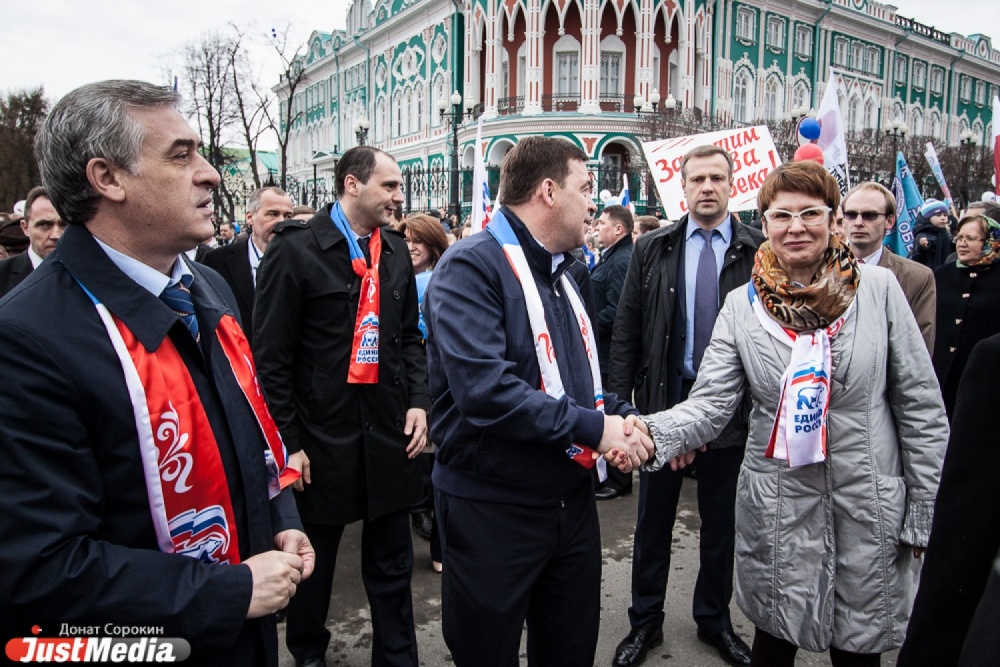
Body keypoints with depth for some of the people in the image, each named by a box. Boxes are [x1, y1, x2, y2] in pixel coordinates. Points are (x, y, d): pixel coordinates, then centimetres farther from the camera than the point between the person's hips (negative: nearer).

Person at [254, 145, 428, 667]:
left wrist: (418, 401, 2)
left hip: (388, 429, 4)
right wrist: (287, 442, -11)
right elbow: (271, 355, -10)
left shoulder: (395, 250, 7)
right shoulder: (296, 248, -9)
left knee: (391, 565, 14)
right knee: (314, 563, 16)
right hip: (322, 433, -4)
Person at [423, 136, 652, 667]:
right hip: (492, 510, -7)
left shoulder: (561, 273, 12)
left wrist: (621, 418, -3)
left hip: (573, 501, 8)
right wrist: (594, 428, -22)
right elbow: (484, 389, -29)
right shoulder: (471, 267, -17)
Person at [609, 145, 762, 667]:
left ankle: (714, 620, 37)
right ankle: (645, 621, 31)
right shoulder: (652, 249, 2)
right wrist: (619, 399, -4)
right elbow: (626, 330, 1)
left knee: (721, 520, 15)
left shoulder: (759, 250, -2)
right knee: (653, 517, 13)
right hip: (664, 399, 1)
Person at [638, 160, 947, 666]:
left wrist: (926, 509, 0)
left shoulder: (879, 288, -4)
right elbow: (710, 403, -9)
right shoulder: (742, 306, -2)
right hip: (777, 505, 0)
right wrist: (657, 431, -29)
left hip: (870, 504, 0)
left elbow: (920, 404, -1)